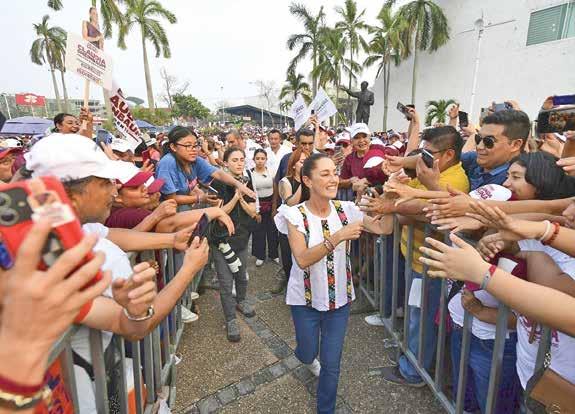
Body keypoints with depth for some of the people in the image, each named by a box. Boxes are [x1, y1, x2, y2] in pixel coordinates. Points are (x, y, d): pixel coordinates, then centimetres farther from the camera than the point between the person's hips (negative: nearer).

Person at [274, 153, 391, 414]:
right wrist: (338, 236, -35)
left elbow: (382, 228, -17)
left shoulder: (345, 209, -8)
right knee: (308, 353, 20)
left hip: (340, 297, 2)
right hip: (306, 299, -2)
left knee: (332, 364, 12)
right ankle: (308, 355, 59)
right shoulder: (295, 215, -17)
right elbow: (303, 259, -27)